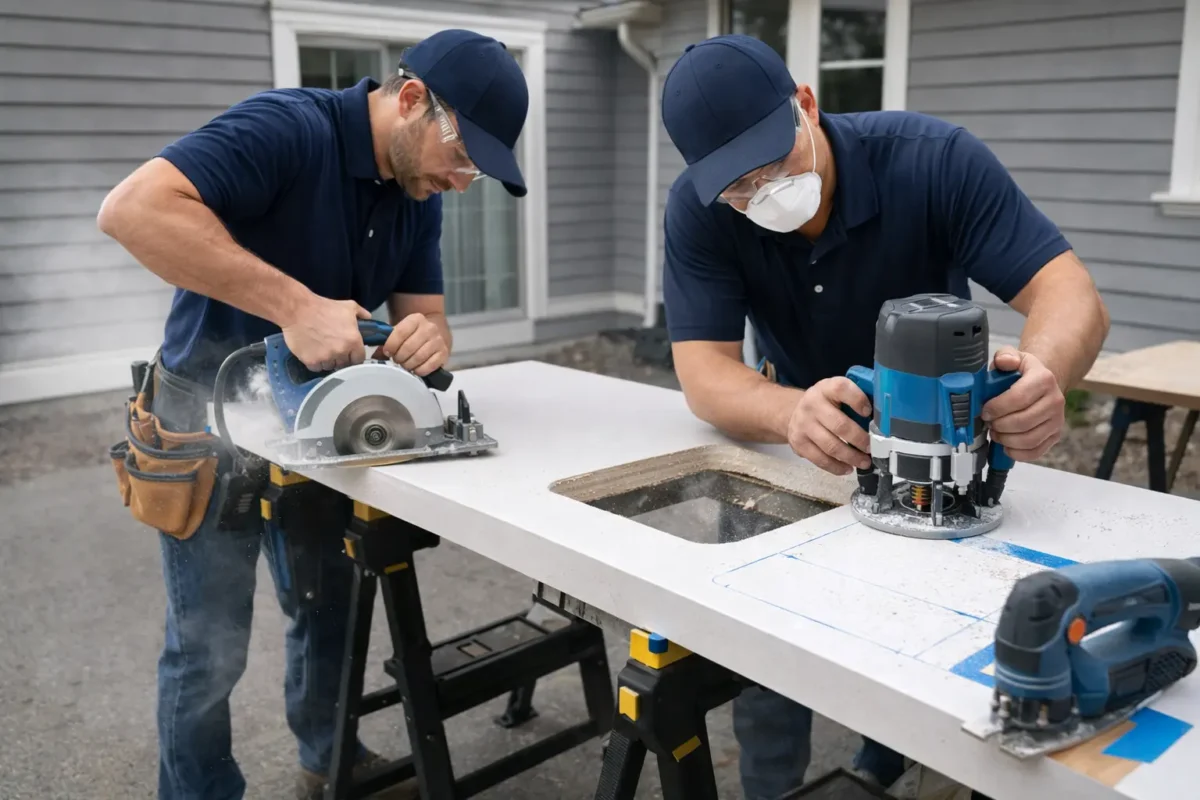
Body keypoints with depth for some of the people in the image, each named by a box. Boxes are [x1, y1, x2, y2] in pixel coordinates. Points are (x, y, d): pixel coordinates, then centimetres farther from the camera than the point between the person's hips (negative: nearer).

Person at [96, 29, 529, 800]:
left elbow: (424, 317, -1)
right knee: (210, 649, 3)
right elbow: (133, 208, -37)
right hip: (213, 416, -7)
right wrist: (293, 304, -42)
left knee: (331, 608, 19)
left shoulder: (419, 196, -2)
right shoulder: (287, 128, -25)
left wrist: (427, 340, -26)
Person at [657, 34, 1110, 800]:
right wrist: (792, 413, -53)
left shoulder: (936, 159, -26)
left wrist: (1044, 370, -55)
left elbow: (1070, 292, -30)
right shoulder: (698, 211, -23)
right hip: (798, 446, 1)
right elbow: (705, 373, -30)